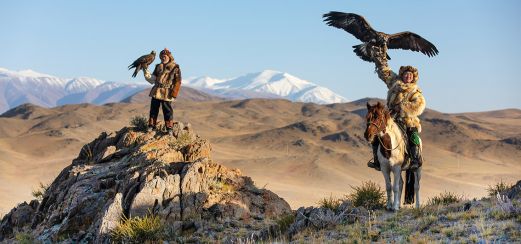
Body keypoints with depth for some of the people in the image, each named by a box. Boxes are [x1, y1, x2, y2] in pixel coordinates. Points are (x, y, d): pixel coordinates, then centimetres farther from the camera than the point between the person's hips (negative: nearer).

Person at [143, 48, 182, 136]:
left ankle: (169, 128, 6)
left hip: (166, 94, -4)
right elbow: (152, 79, 11)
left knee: (167, 110, -1)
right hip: (156, 92, 4)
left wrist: (174, 94, -11)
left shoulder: (175, 67, -1)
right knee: (154, 109, 6)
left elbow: (177, 82, -4)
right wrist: (146, 71, -4)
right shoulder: (158, 66, 14)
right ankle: (151, 126, 15)